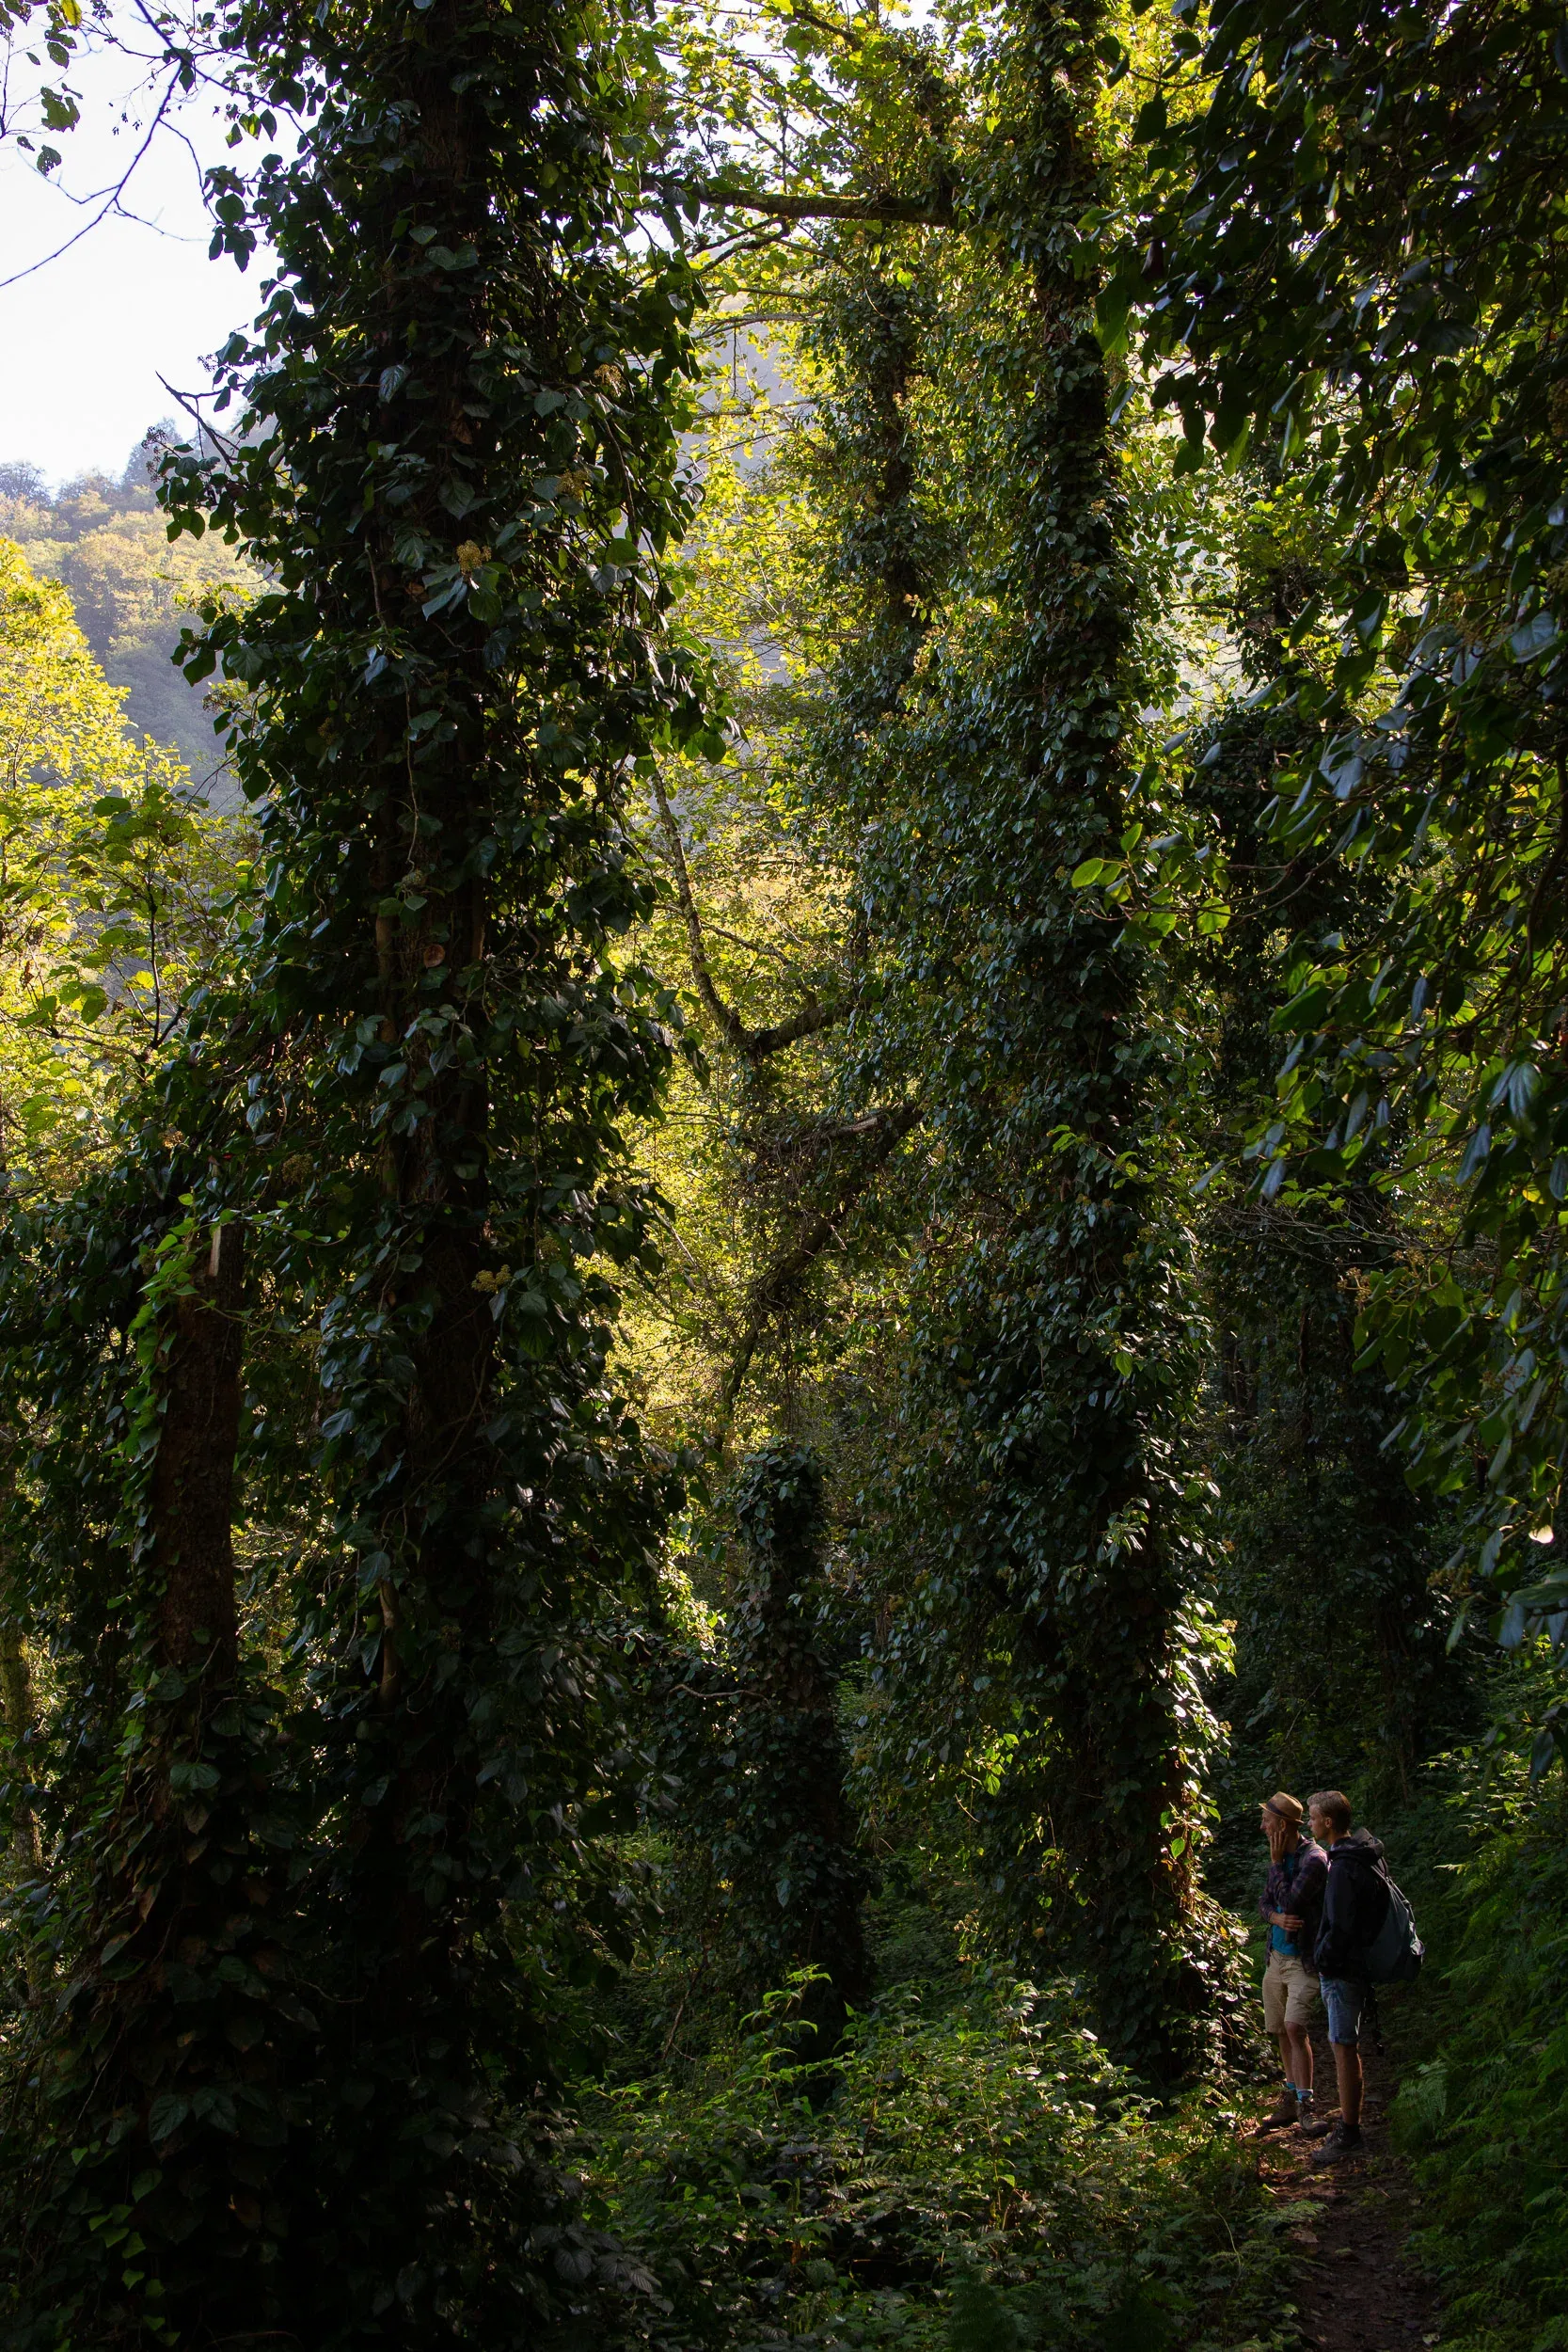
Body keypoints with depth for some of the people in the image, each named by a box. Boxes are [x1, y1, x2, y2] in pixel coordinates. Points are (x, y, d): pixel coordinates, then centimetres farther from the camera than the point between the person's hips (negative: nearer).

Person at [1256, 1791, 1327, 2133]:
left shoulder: (1313, 1859, -17)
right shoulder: (1279, 1857, 9)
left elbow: (1290, 1901, -23)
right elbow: (1265, 1902, 12)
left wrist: (1277, 1863, -15)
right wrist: (1277, 1917, -10)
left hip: (1304, 1959, -8)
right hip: (1277, 1954, 8)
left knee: (1295, 2028, -18)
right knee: (1281, 2031, 11)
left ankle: (1304, 2106, -14)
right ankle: (1291, 2101, 21)